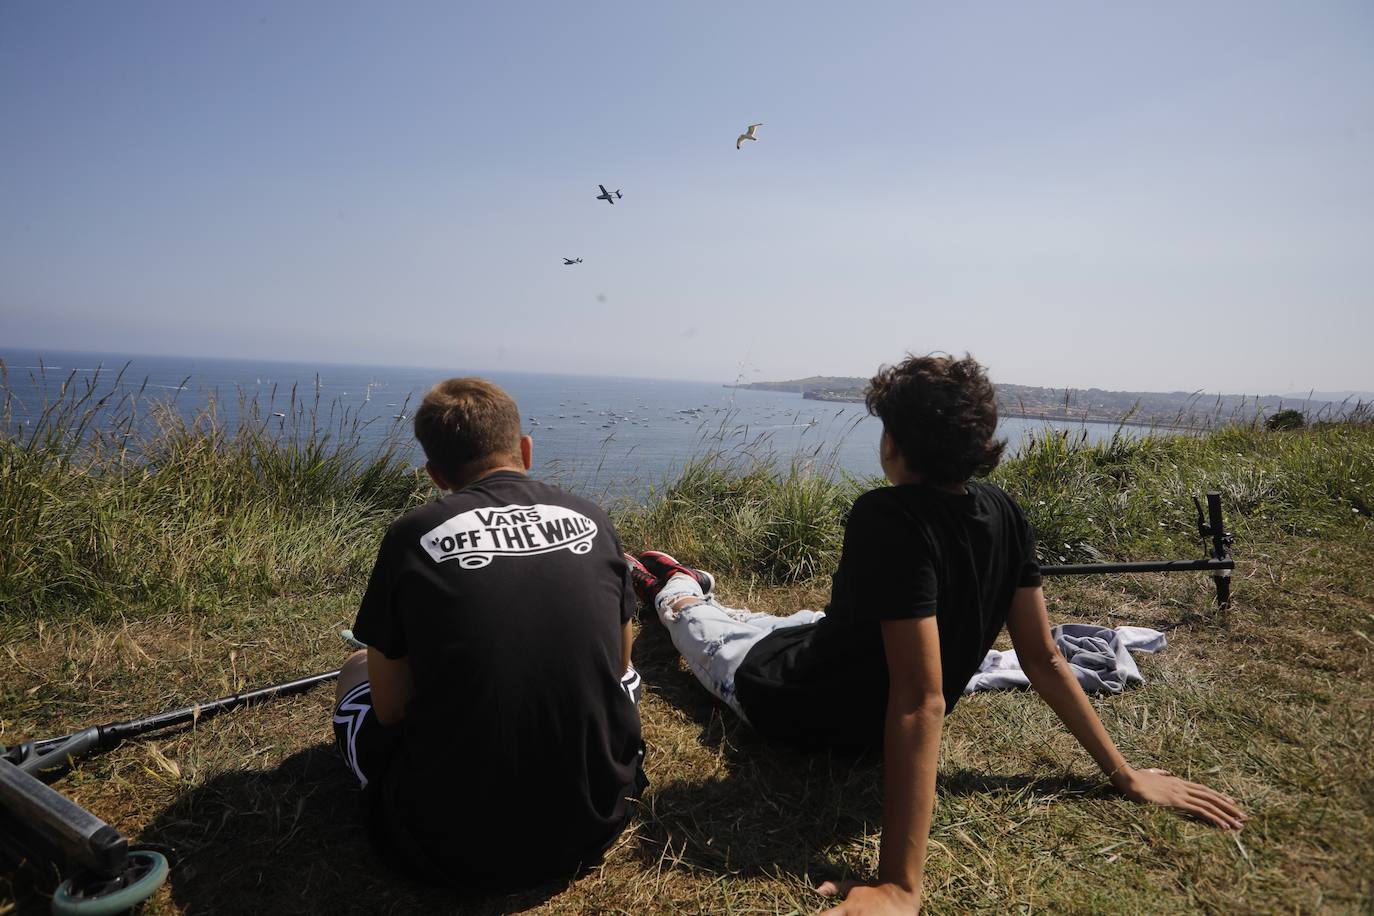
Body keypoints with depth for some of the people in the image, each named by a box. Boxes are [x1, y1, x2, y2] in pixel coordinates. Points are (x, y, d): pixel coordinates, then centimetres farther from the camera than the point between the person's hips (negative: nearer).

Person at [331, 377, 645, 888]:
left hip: (451, 848, -2)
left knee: (358, 672, 23)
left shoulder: (412, 535, -9)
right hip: (595, 829, 3)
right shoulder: (592, 521, -1)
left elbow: (390, 709, -1)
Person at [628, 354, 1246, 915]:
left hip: (795, 706, -6)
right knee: (765, 621, 33)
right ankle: (689, 586, 62)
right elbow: (1043, 659, -11)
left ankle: (674, 591, 57)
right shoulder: (1005, 514, -14)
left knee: (698, 624, 24)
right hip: (872, 723, 6)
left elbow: (921, 698, -39)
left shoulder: (889, 520, -36)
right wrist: (1125, 774, 2)